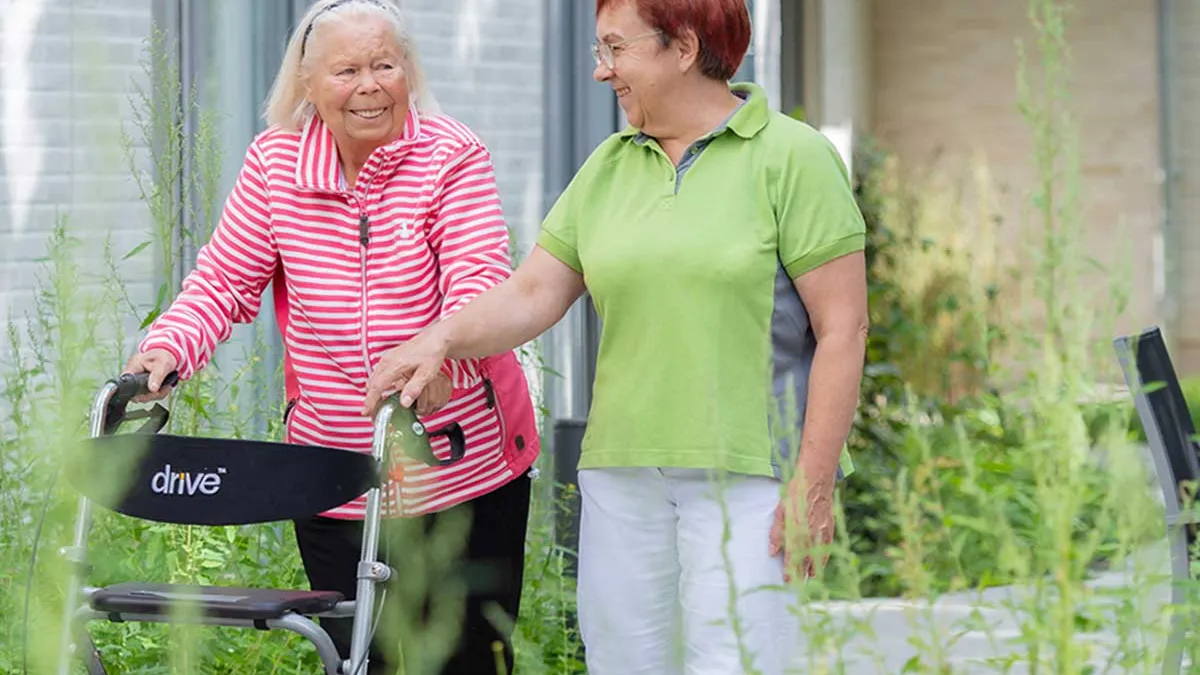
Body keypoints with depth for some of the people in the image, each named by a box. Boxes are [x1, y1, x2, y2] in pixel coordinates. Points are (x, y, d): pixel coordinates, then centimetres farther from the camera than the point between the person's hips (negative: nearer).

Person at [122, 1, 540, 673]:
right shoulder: (276, 160, 0)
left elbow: (480, 279, -19)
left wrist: (442, 357, -40)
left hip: (464, 467, -2)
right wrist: (169, 347, -18)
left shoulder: (453, 157, -8)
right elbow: (226, 278, 2)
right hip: (333, 477, 2)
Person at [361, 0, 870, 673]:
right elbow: (533, 293, 10)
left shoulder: (793, 157, -3)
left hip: (750, 477, -6)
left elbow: (843, 328, -7)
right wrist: (441, 339, -10)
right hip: (623, 469, 6)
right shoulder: (609, 168, 15)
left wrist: (813, 488, -12)